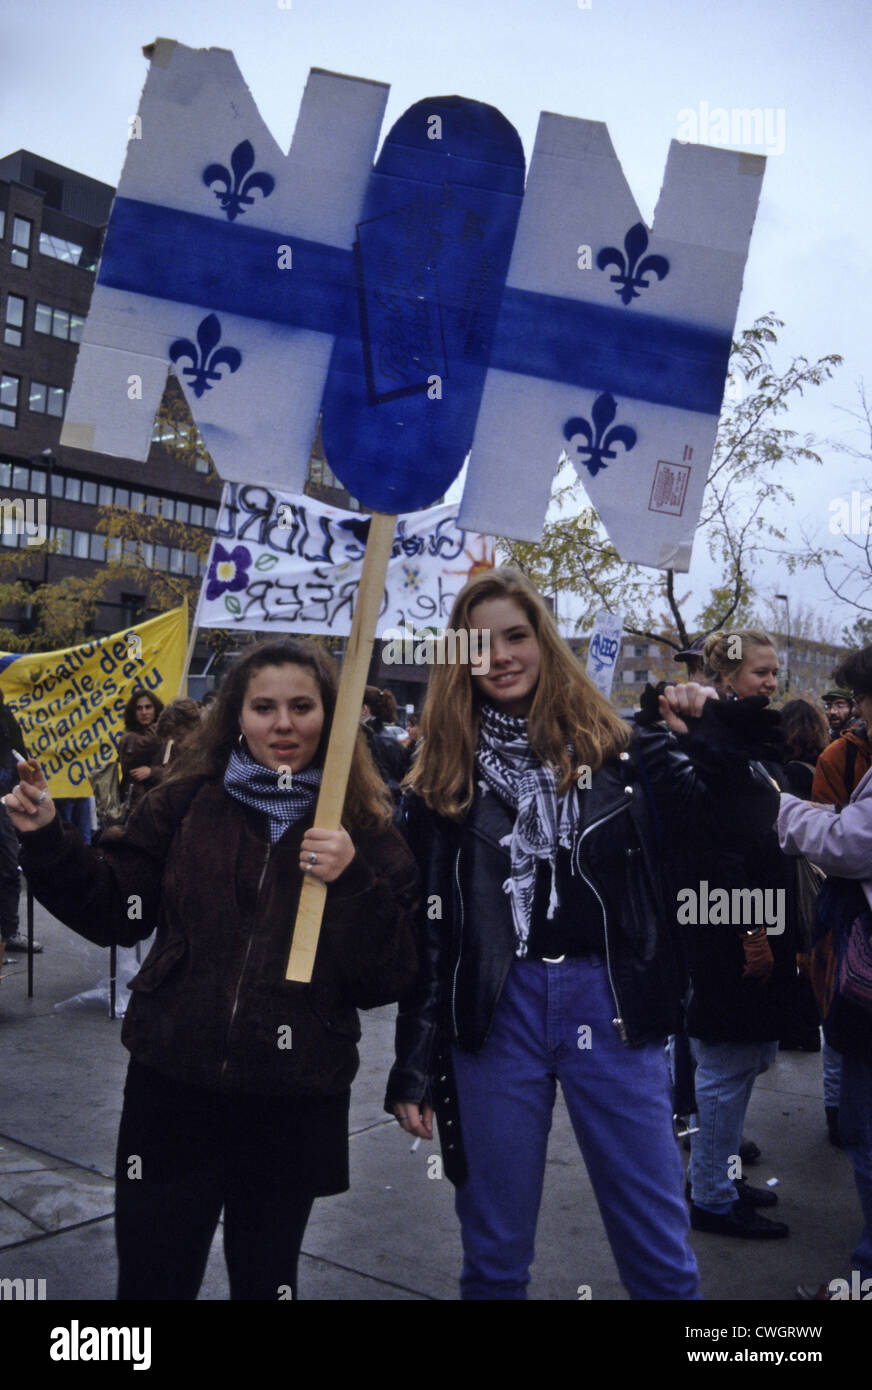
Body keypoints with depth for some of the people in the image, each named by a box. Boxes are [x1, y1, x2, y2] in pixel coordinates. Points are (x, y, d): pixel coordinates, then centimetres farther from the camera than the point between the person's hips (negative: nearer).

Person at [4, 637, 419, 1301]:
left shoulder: (364, 829, -4)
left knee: (266, 1280, 20)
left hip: (295, 1105, -1)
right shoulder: (185, 803, 0)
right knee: (150, 1278, 13)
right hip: (174, 1088, 1)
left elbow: (388, 981, -7)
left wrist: (352, 883, -22)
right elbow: (115, 911, 8)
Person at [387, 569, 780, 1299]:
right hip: (494, 1011, 1)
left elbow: (748, 817, 0)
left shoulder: (615, 751, 3)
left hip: (611, 1005, -1)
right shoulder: (444, 775, 6)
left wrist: (715, 735, -15)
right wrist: (413, 1066, 4)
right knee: (495, 1253, 14)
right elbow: (423, 928, 5)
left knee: (661, 1253, 7)